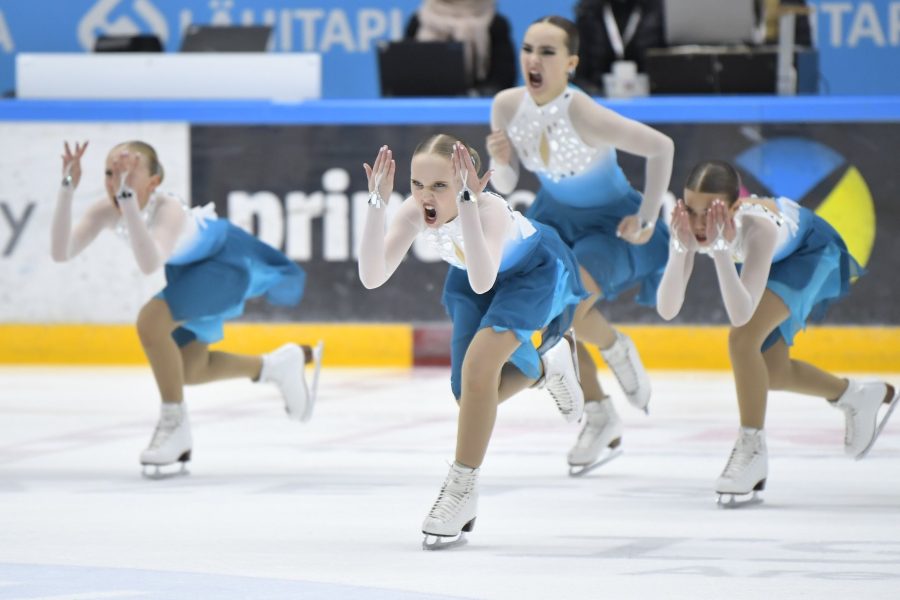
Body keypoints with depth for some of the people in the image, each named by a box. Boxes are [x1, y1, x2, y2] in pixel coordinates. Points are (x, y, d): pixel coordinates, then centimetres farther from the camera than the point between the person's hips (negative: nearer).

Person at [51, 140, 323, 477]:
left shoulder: (169, 211, -39)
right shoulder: (106, 212, -22)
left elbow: (150, 264, -58)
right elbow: (61, 253, -34)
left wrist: (127, 197, -62)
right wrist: (67, 190, -42)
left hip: (226, 259, -8)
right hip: (189, 269, 8)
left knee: (150, 321, -31)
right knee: (187, 370, 17)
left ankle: (175, 424, -13)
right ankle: (278, 366, 40)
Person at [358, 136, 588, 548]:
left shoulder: (489, 209, -42)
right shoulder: (414, 213, -30)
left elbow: (482, 282, -58)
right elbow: (371, 277, -39)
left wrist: (466, 203, -62)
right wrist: (377, 204, -48)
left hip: (534, 271, -6)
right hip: (469, 278, 6)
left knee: (479, 362, -27)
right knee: (472, 395, 3)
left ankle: (463, 487, -13)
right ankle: (542, 365, 38)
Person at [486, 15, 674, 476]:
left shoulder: (583, 115, -33)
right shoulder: (507, 106, -15)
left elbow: (661, 147, -25)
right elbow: (505, 186, -3)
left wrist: (647, 218, -18)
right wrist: (500, 161, -26)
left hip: (609, 224, -6)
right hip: (556, 217, 6)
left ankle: (617, 350, 8)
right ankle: (600, 420, 23)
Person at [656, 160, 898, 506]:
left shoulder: (759, 227, -46)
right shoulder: (690, 225, -33)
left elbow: (741, 316, -52)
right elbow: (667, 310, -38)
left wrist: (720, 249, -58)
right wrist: (682, 247, -51)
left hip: (811, 249, -7)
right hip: (776, 258, 7)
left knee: (743, 339, -27)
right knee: (769, 372, 15)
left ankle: (752, 449, -12)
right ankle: (858, 397, 42)